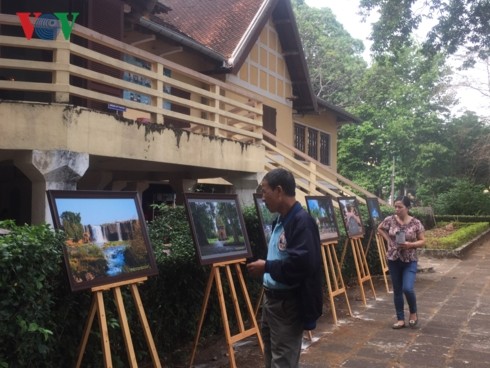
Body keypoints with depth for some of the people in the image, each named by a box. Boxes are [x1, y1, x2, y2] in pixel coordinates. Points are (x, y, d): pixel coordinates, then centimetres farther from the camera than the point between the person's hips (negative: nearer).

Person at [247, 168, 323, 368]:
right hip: (271, 299, 10)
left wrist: (267, 267, -19)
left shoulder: (302, 221, -19)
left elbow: (302, 263, -30)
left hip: (289, 304, -10)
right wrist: (264, 266, 7)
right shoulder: (280, 220, 10)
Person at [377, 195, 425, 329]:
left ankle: (413, 313, 14)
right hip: (393, 260, 3)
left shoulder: (416, 223, -8)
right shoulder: (390, 220, -3)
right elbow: (380, 229, 15)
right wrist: (388, 239, 2)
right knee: (397, 291, 8)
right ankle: (400, 319, 20)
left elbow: (422, 241, -2)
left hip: (410, 261, -2)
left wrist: (410, 244, -19)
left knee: (407, 288, -15)